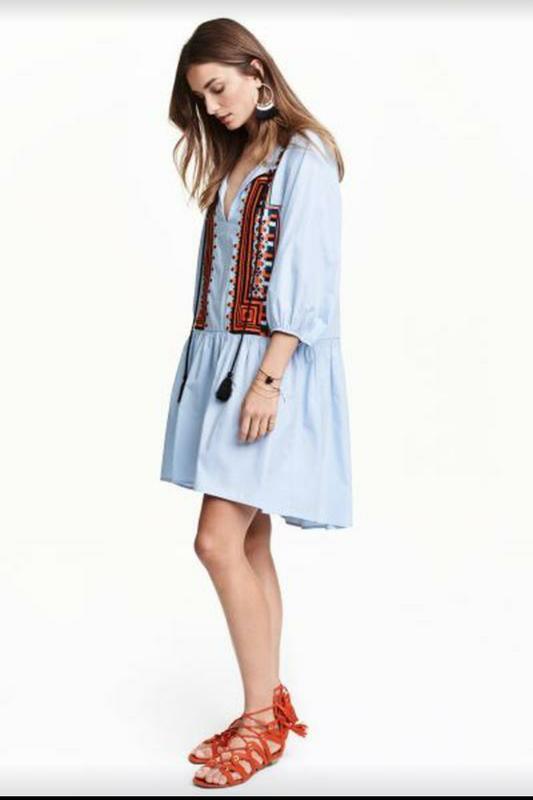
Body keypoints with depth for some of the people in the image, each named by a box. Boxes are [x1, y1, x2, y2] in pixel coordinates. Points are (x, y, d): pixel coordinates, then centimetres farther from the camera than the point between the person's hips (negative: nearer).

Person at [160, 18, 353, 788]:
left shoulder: (304, 158, -8)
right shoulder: (234, 160, 17)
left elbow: (307, 282, -15)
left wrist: (268, 377, -20)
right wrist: (214, 363, 10)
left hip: (272, 368, -8)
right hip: (222, 360, 8)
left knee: (219, 542, -11)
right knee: (248, 544, 9)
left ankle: (263, 717, 5)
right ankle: (270, 705, 21)